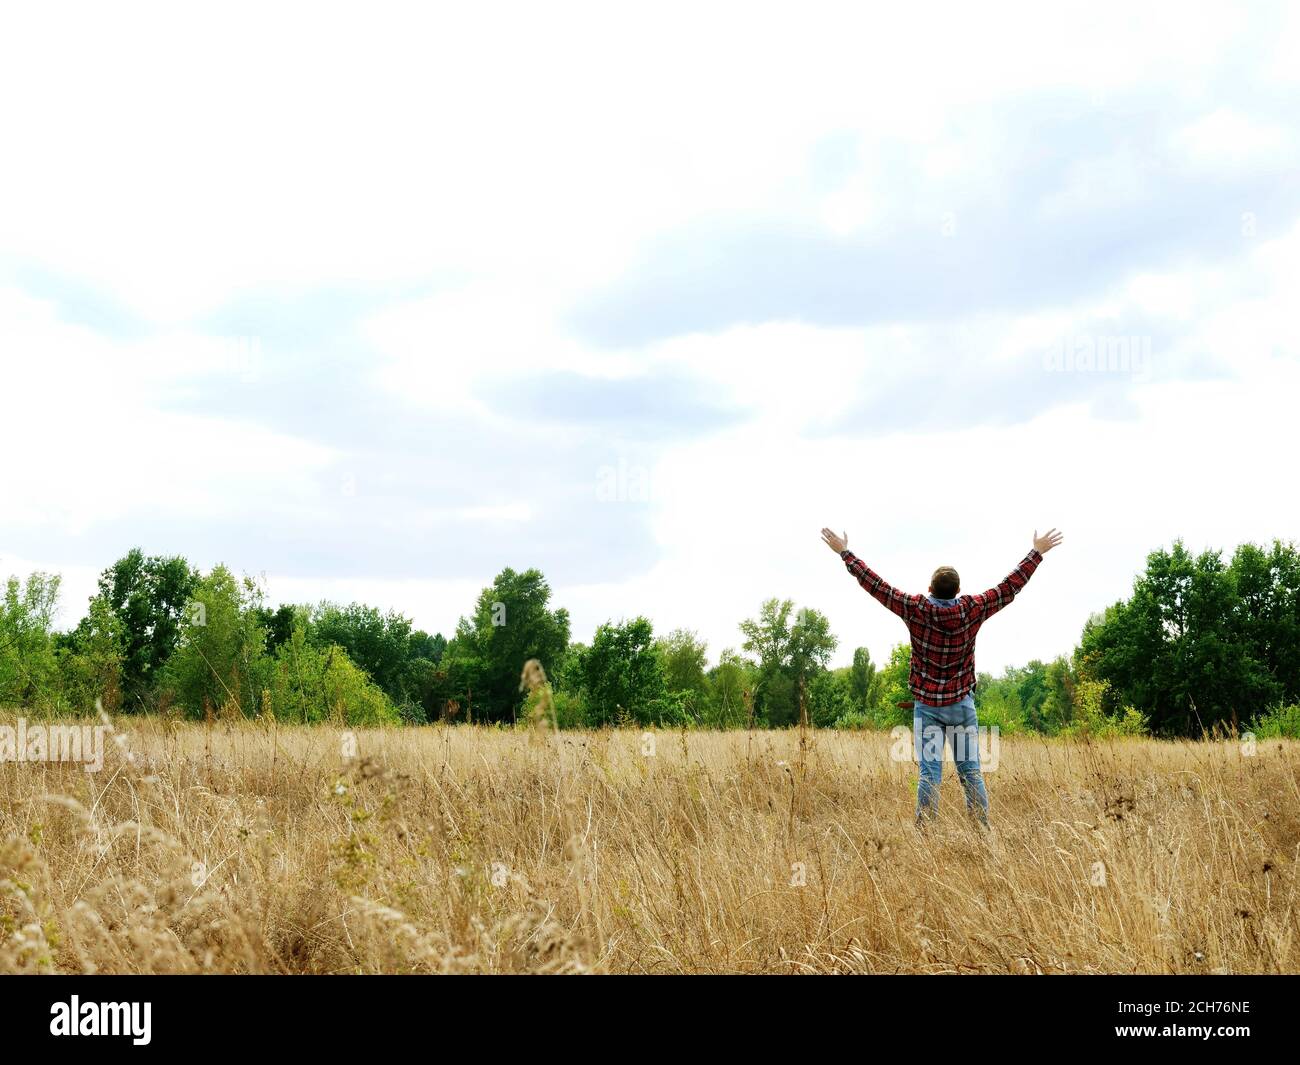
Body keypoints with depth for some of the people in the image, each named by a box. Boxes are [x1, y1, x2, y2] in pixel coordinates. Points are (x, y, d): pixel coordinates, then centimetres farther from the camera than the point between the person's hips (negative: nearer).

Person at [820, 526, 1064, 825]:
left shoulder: (915, 609, -11)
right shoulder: (972, 610, -8)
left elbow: (875, 585, -7)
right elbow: (1010, 586, 0)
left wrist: (845, 552, 2)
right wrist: (1037, 552, 10)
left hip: (926, 705, -1)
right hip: (962, 704, 1)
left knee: (929, 774, -1)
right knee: (970, 772, 6)